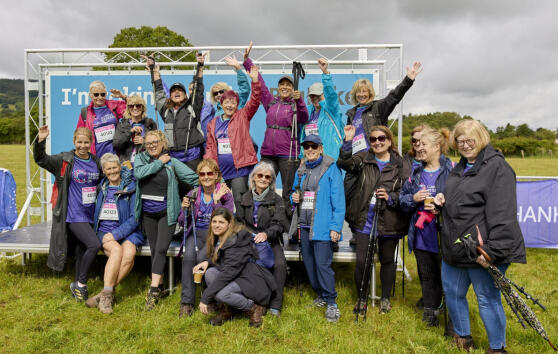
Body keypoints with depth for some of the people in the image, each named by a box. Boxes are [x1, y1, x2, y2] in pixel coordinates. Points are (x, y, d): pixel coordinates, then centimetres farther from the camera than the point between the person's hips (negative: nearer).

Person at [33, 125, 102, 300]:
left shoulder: (96, 162, 10)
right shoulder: (65, 160, -4)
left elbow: (102, 181, 25)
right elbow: (41, 160, -12)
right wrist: (41, 141, -26)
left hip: (89, 214, 6)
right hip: (73, 215, -6)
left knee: (82, 250, 13)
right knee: (94, 245, -19)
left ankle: (77, 286, 29)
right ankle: (81, 283, 0)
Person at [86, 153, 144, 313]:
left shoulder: (131, 187, 0)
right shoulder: (102, 187, 11)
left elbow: (135, 218, -5)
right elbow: (95, 213, 20)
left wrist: (116, 234, -16)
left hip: (127, 230, -1)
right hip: (104, 230, 2)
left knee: (129, 253, -31)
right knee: (117, 250, -30)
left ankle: (105, 293, -21)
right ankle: (107, 294, -26)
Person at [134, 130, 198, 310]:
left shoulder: (172, 162, -2)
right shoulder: (141, 158, 7)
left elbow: (194, 178, -6)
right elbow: (138, 173, -14)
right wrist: (159, 162, -10)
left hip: (166, 213, -3)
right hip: (147, 213, 4)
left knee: (161, 250, -11)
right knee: (154, 250, 10)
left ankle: (153, 290, -8)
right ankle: (160, 286, 21)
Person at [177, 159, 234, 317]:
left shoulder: (225, 193, 1)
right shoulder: (193, 194, 10)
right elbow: (183, 223, 12)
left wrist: (217, 200, -19)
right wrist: (185, 209, -9)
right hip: (196, 233, 3)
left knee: (202, 257, -31)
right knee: (188, 256, -28)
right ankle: (187, 302, -19)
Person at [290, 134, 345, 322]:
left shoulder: (331, 169, -5)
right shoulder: (301, 171, 14)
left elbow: (338, 200, -9)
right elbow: (294, 190, 28)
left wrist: (336, 227, -15)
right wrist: (294, 198, 2)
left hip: (322, 226, -6)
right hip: (304, 225, 7)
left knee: (322, 263, -10)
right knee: (309, 263, 12)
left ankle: (331, 303, 4)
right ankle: (320, 295, 30)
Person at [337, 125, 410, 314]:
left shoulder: (401, 165, 1)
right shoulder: (363, 159, 4)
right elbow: (345, 163, -14)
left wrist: (390, 197, -17)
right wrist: (348, 141, -25)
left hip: (389, 222, 0)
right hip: (364, 220, 0)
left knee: (387, 261, 14)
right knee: (361, 261, 2)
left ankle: (385, 298, 35)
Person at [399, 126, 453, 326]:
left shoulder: (451, 169, -9)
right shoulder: (416, 173, 10)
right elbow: (402, 200, 13)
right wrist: (413, 199, -7)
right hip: (422, 235, 5)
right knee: (427, 276, 16)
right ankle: (430, 314, 33)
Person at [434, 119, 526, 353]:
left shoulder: (497, 167, -15)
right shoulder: (460, 167, 14)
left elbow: (503, 215, -21)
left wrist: (493, 250, -26)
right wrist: (443, 199, 8)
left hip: (483, 251, -8)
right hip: (455, 247, 9)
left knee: (488, 299, 6)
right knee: (452, 293, 18)